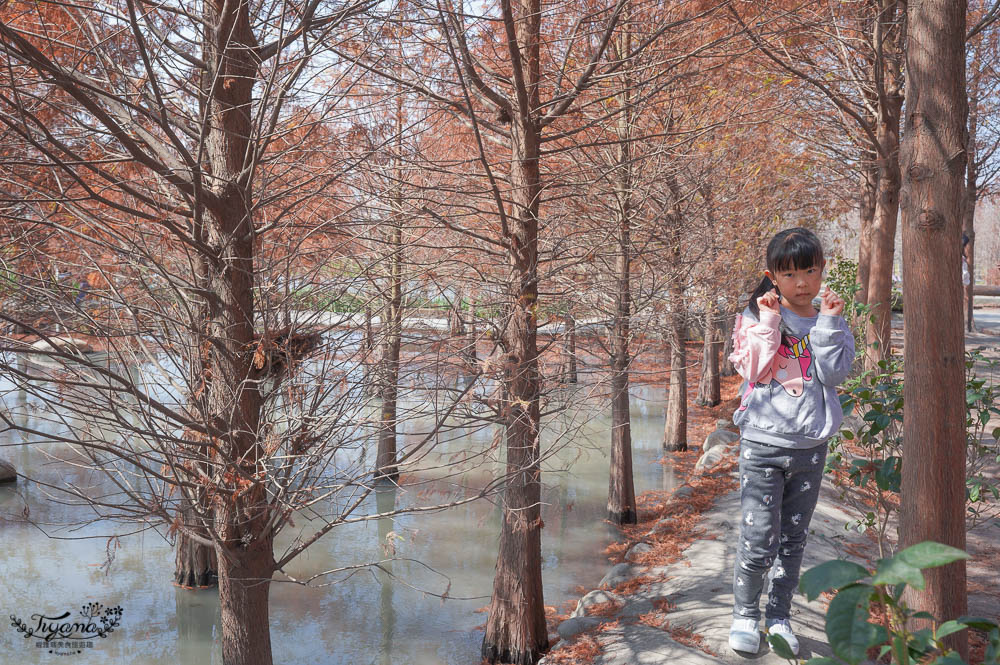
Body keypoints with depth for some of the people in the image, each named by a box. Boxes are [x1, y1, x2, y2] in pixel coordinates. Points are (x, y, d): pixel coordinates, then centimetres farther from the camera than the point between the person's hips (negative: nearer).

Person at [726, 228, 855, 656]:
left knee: (793, 540, 11)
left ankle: (779, 616, 26)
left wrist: (828, 321, -12)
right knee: (758, 541, -6)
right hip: (763, 443, -3)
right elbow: (756, 370, -12)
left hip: (810, 447, 3)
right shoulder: (758, 317, -1)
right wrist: (769, 321, -17)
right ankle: (745, 615, 14)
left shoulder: (831, 324, 7)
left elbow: (833, 373, -8)